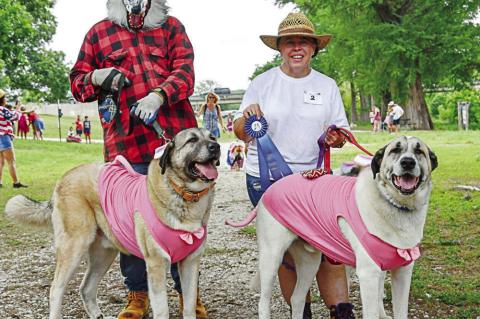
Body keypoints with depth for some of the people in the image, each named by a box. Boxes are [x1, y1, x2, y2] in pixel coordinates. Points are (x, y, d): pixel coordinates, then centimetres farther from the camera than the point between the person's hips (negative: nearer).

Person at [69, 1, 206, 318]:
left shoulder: (172, 27, 13)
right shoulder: (99, 33, 14)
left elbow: (185, 71, -1)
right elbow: (77, 81, 17)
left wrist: (158, 95, -20)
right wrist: (96, 78, -6)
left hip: (176, 139, 0)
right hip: (125, 146, 0)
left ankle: (188, 291, 21)